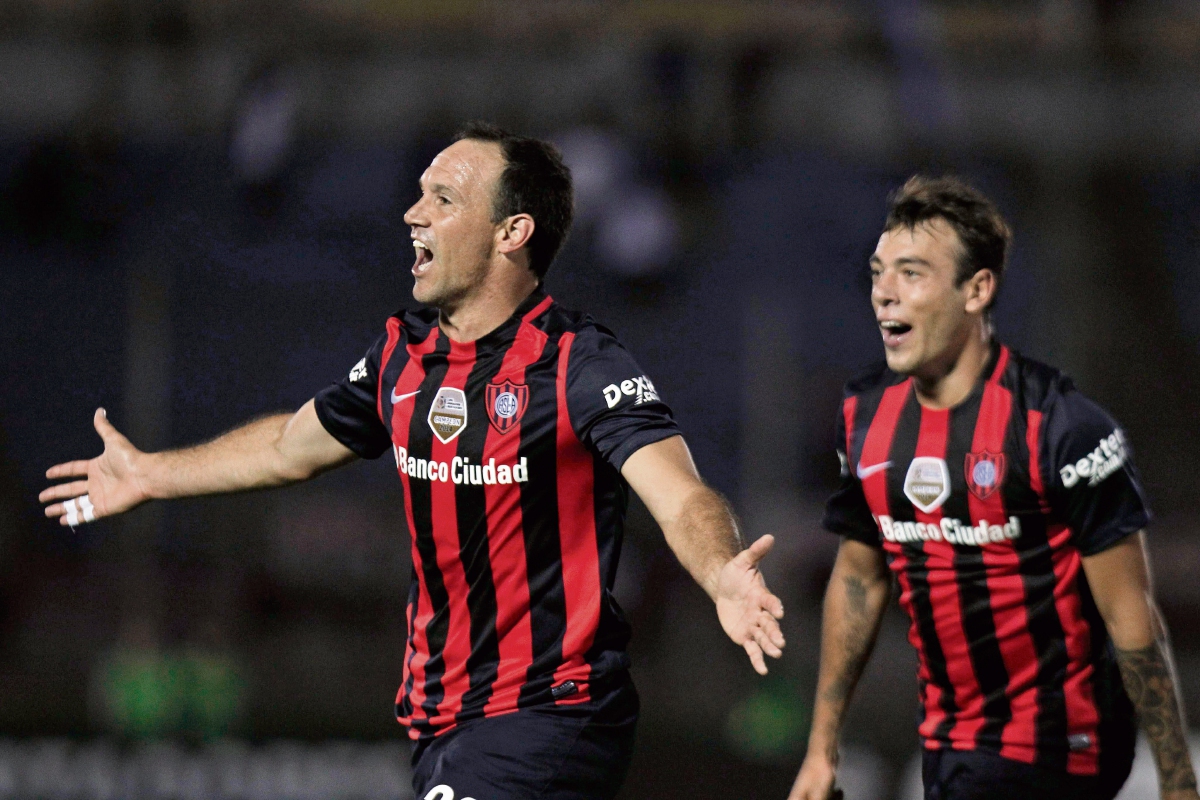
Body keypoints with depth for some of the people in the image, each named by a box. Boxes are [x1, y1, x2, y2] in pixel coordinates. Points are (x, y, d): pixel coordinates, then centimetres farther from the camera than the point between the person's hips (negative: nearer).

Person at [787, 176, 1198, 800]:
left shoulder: (1061, 425, -17)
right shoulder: (865, 416, 4)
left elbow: (1130, 615, -14)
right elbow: (858, 578, 16)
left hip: (1055, 743, -7)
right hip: (949, 742, 7)